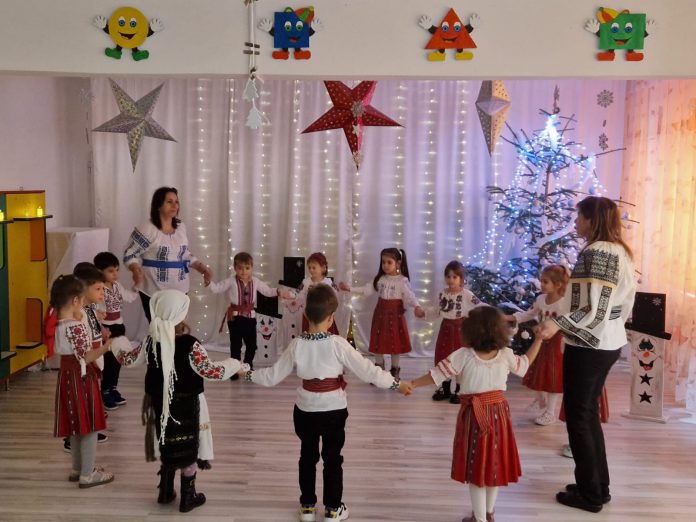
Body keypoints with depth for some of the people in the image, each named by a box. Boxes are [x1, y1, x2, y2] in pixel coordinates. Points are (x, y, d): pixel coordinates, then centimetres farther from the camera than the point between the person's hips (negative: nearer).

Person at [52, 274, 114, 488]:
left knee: (76, 425, 19)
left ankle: (78, 468, 31)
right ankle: (87, 475, 9)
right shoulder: (76, 327, -23)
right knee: (89, 427, 2)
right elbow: (85, 357, -22)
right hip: (81, 378, -9)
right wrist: (107, 346, -17)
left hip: (68, 376, 9)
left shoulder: (58, 324, 4)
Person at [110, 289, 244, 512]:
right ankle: (188, 497, 22)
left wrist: (116, 344, 26)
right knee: (187, 450, 10)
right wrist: (235, 365, -12)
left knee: (168, 446, 22)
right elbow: (210, 371, -28)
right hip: (185, 405, -5)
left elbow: (128, 359, 6)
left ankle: (166, 492, 34)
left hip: (161, 403, 5)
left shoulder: (151, 341, -8)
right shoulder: (190, 345, -24)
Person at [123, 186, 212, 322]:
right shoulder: (146, 230, -11)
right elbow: (129, 255, -7)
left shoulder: (181, 227, 7)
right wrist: (136, 269, -26)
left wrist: (201, 266, 5)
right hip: (154, 291, -5)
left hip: (179, 289, 5)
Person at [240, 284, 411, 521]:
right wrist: (396, 383, -8)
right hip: (333, 411, -3)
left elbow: (273, 376, -2)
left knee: (307, 457, 18)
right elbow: (367, 370, -18)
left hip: (305, 411, 3)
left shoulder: (296, 345, -10)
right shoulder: (337, 344, -20)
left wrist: (248, 374, 15)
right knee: (332, 459, 13)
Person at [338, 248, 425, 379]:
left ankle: (395, 371, 21)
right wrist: (350, 289, 0)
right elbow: (367, 289, 7)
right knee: (378, 343, 9)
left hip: (395, 315, -4)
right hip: (381, 314, 4)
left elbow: (409, 295, -21)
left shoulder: (402, 281, -11)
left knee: (395, 343, 5)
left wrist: (416, 307, -40)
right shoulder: (380, 279, 4)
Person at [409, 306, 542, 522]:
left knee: (477, 466, 8)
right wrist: (539, 339, 23)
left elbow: (437, 374, -14)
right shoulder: (506, 355, -2)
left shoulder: (464, 356, -13)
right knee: (493, 463, 18)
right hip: (498, 412, 4)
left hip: (475, 415, -3)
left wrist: (412, 384, -5)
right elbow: (525, 364, 16)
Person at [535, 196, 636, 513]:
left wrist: (558, 324, -29)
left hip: (589, 346, -10)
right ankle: (599, 486, 27)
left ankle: (590, 494, 12)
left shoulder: (595, 252, -19)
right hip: (609, 342, 10)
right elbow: (623, 304, 14)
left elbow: (594, 309, -24)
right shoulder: (620, 251, 10)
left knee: (577, 417, 2)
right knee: (588, 413, 18)